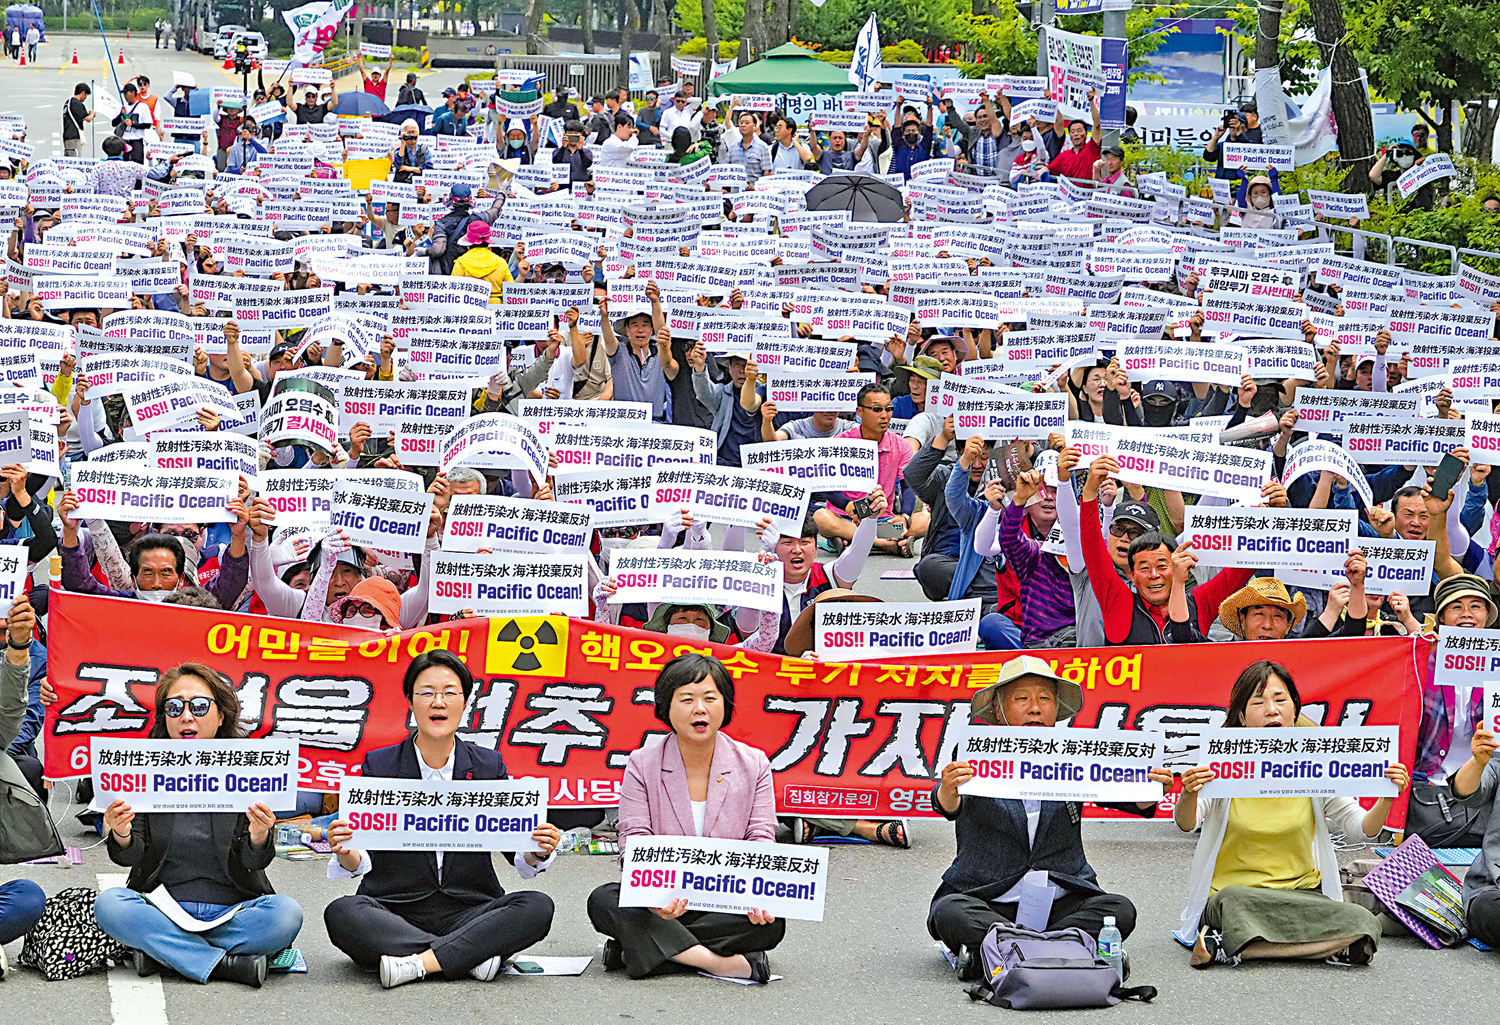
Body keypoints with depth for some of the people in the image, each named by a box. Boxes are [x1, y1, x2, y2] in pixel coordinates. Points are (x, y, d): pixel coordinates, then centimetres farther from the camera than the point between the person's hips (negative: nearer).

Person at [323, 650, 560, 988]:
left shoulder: (488, 766, 7)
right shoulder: (379, 766, 3)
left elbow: (520, 858, 6)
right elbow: (362, 863, -1)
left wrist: (538, 851, -17)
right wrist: (346, 853, -25)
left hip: (468, 914, 1)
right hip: (395, 915, -1)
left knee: (537, 907, -25)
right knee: (342, 913, -31)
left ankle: (418, 962, -28)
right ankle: (472, 956, -26)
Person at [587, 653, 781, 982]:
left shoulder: (754, 765, 2)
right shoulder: (643, 764, -1)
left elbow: (761, 842, -4)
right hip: (660, 902, 0)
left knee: (771, 923, -31)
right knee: (603, 902, -30)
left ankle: (637, 948, -26)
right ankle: (722, 963, -37)